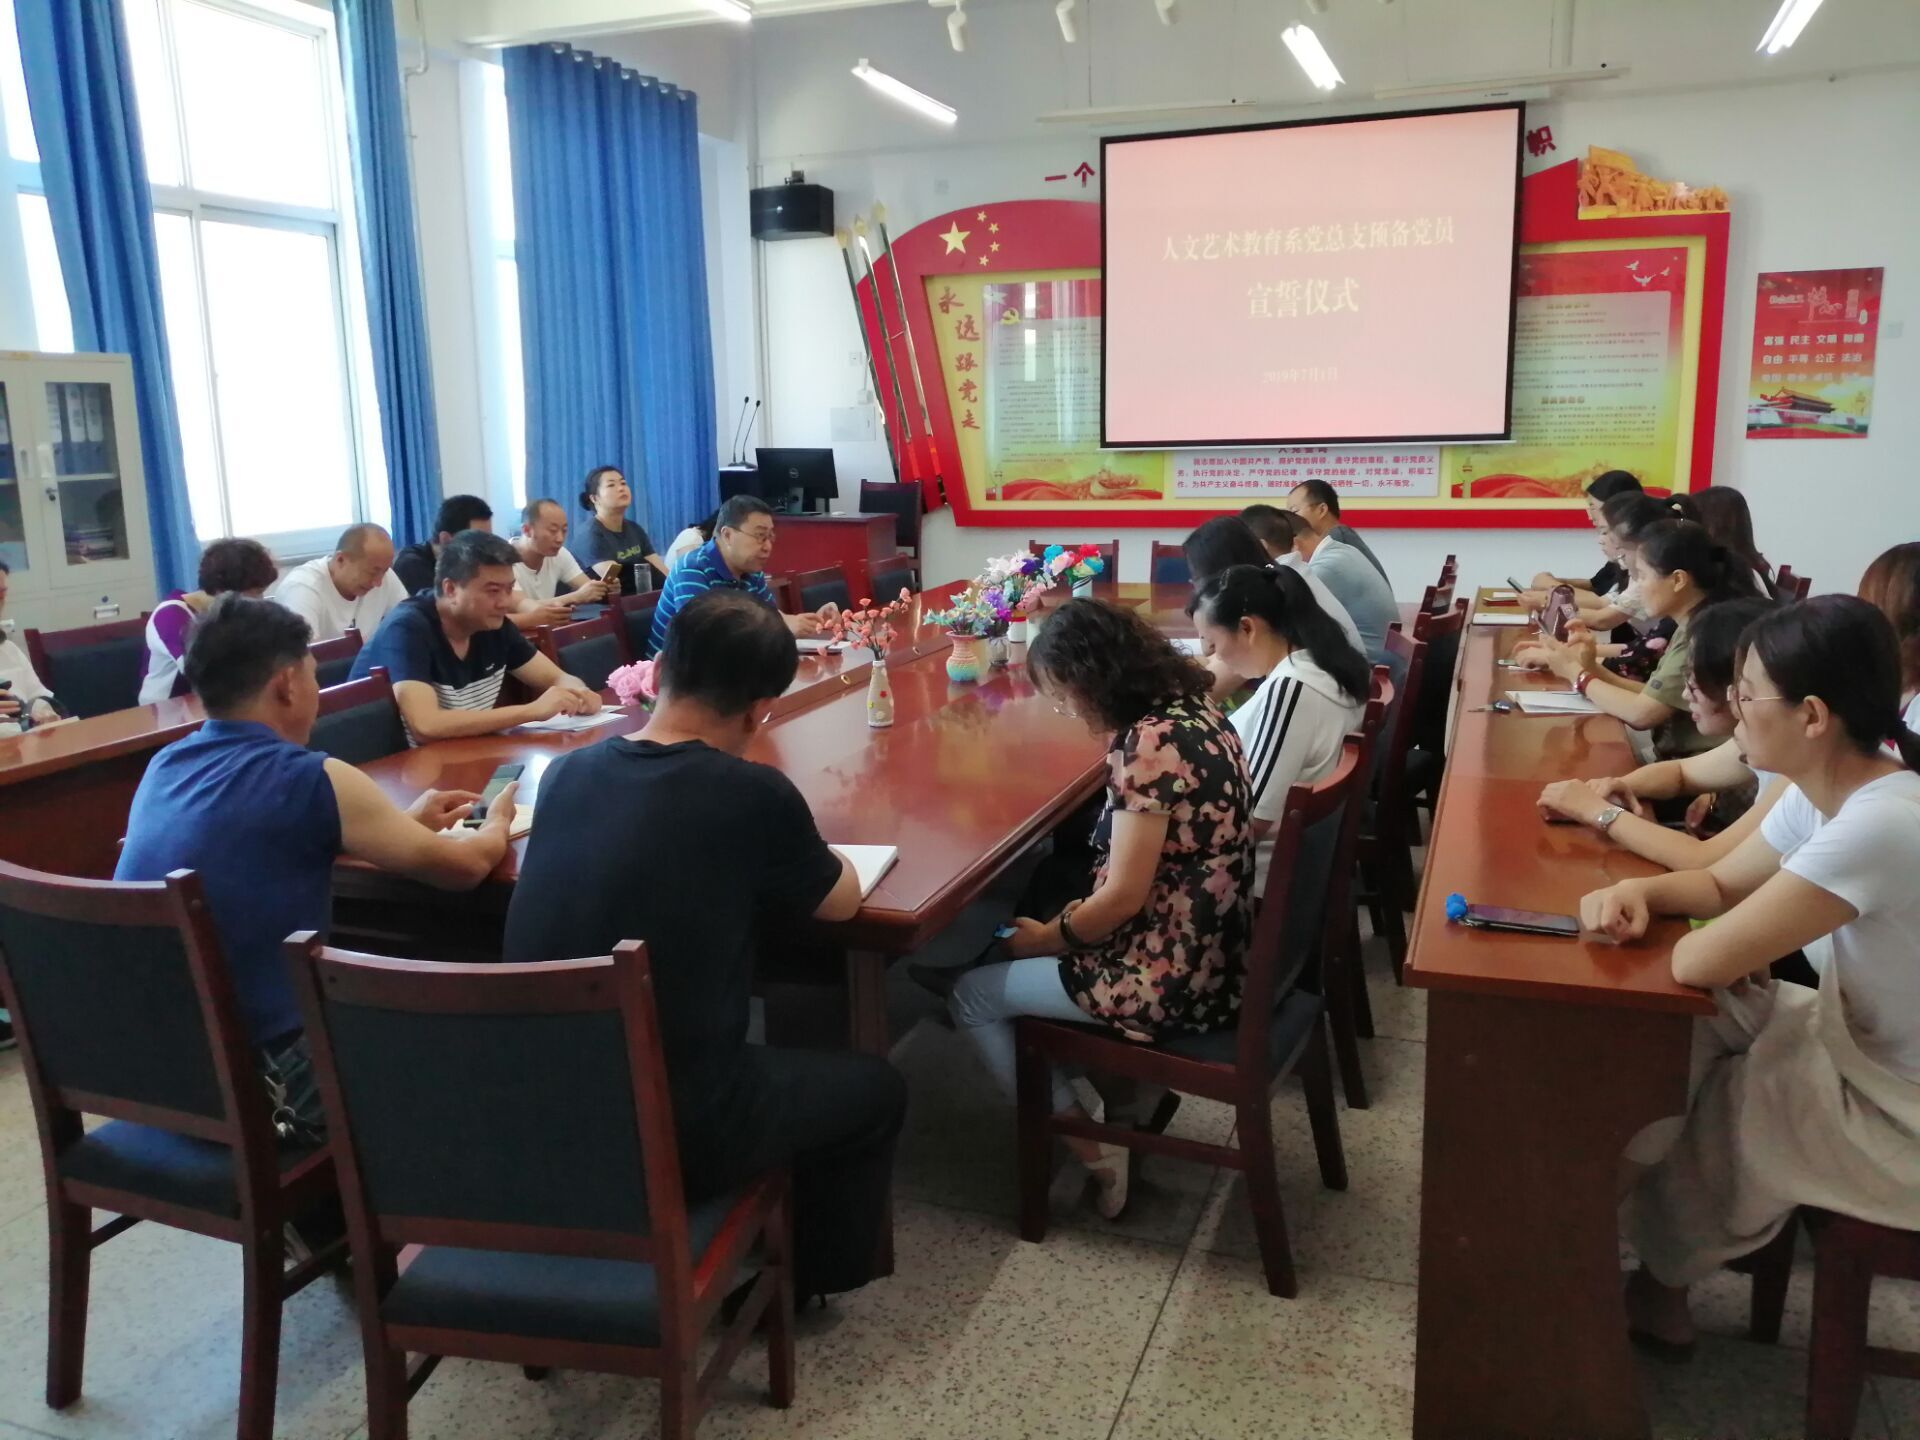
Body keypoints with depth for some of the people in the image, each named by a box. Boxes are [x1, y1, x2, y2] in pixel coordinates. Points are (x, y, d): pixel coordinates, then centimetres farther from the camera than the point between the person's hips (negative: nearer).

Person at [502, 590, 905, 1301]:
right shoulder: (753, 793, -17)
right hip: (674, 1133, -6)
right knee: (875, 1088, 20)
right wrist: (802, 850, 21)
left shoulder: (565, 772, -1)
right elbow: (841, 901, 1)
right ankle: (807, 1276, 37)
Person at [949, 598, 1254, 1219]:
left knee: (971, 996, 7)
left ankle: (1095, 1152, 12)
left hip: (1174, 977, -9)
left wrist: (1045, 939, -4)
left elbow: (1125, 896, -21)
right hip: (1213, 952, 9)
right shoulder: (1192, 711, 4)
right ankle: (1136, 1088, 24)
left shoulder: (1149, 741, -23)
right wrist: (1068, 923, 10)